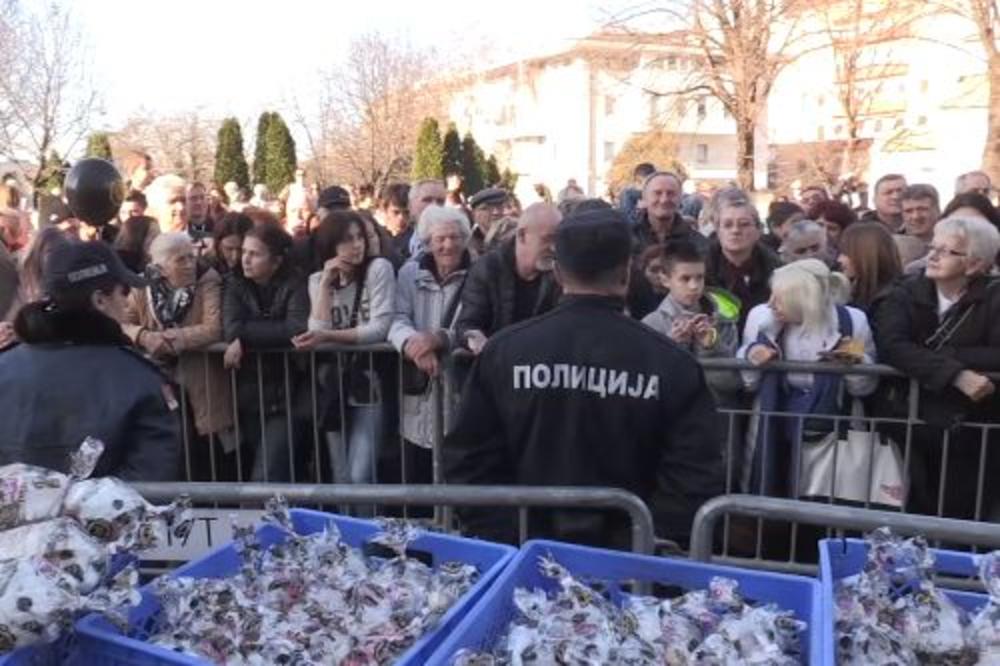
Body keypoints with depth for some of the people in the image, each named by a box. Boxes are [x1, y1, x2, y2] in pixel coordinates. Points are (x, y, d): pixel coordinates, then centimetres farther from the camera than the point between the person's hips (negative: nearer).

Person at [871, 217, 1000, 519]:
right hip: (907, 426, 0)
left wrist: (941, 355, -18)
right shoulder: (905, 294, 0)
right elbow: (891, 346, -19)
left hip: (969, 432, 0)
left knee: (960, 519, 8)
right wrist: (954, 373, -28)